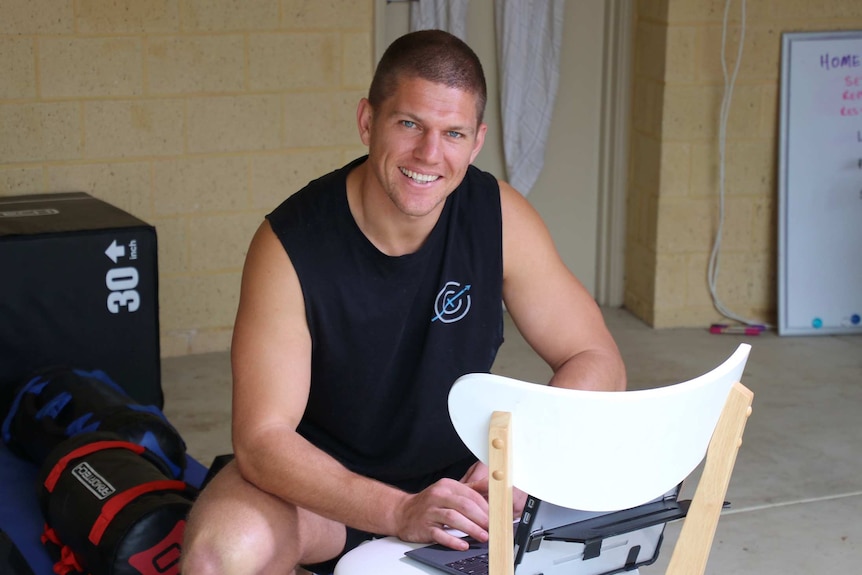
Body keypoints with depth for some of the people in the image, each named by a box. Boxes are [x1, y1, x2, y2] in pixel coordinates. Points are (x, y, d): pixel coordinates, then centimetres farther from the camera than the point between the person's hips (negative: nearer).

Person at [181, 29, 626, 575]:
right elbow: (262, 439, -26)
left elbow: (597, 361, -8)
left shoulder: (499, 217, -13)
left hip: (456, 473, 3)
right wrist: (400, 511, -40)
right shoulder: (291, 243, -22)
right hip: (324, 482, -3)